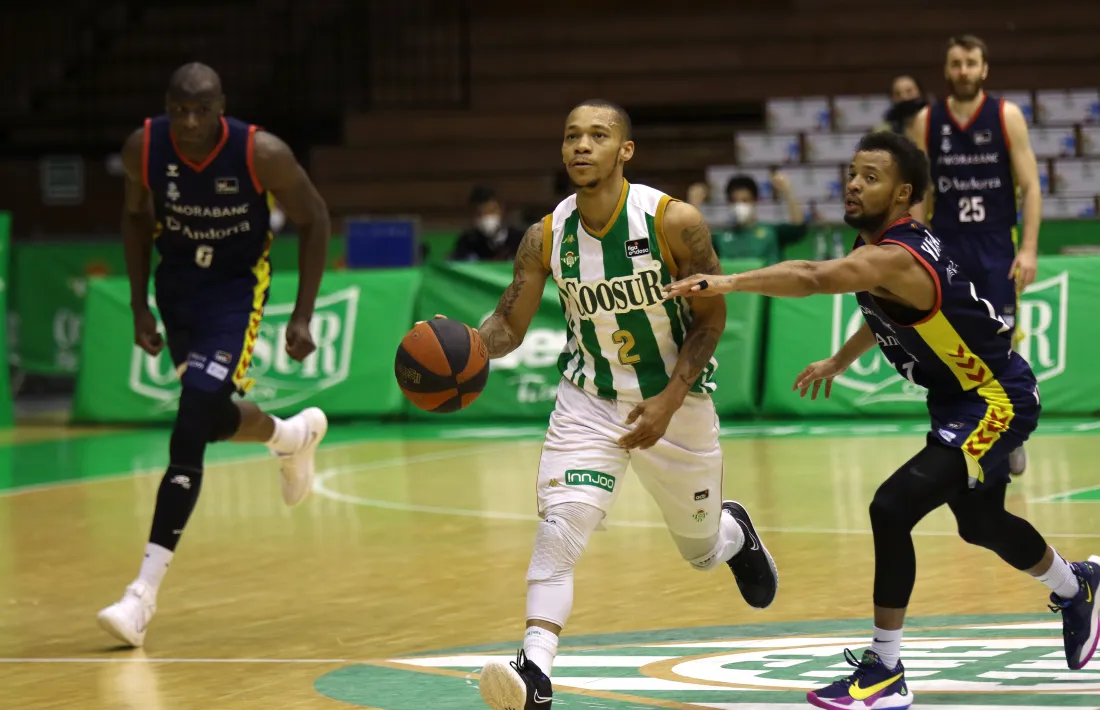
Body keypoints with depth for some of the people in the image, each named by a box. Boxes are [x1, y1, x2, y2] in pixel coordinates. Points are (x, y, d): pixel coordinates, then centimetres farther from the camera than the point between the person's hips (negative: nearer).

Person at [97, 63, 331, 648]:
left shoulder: (262, 154, -25)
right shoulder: (143, 148, -16)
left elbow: (314, 221, -9)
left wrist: (302, 316, -11)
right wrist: (139, 305, 1)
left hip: (236, 289, -5)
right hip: (175, 285, 5)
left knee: (190, 433, -18)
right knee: (209, 418, 16)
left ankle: (145, 591, -18)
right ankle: (293, 435, 52)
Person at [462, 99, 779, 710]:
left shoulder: (674, 223, -20)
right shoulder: (546, 238, -10)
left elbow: (710, 318, -12)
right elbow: (508, 326, -3)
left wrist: (669, 402, -20)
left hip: (676, 403, -1)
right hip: (589, 402, 1)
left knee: (702, 550, 17)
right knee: (558, 527, -22)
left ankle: (736, 532, 54)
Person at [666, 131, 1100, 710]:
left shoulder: (895, 258, -31)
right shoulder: (880, 246, -1)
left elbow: (813, 278, -50)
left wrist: (726, 283, -60)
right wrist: (839, 360, 20)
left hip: (996, 401, -11)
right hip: (962, 397, 11)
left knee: (892, 509, -22)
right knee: (979, 522, 29)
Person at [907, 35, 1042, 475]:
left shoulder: (1007, 117, -3)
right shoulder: (926, 122, 3)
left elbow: (1030, 186, -3)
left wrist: (1029, 249, -12)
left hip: (996, 245, -2)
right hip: (946, 246, 2)